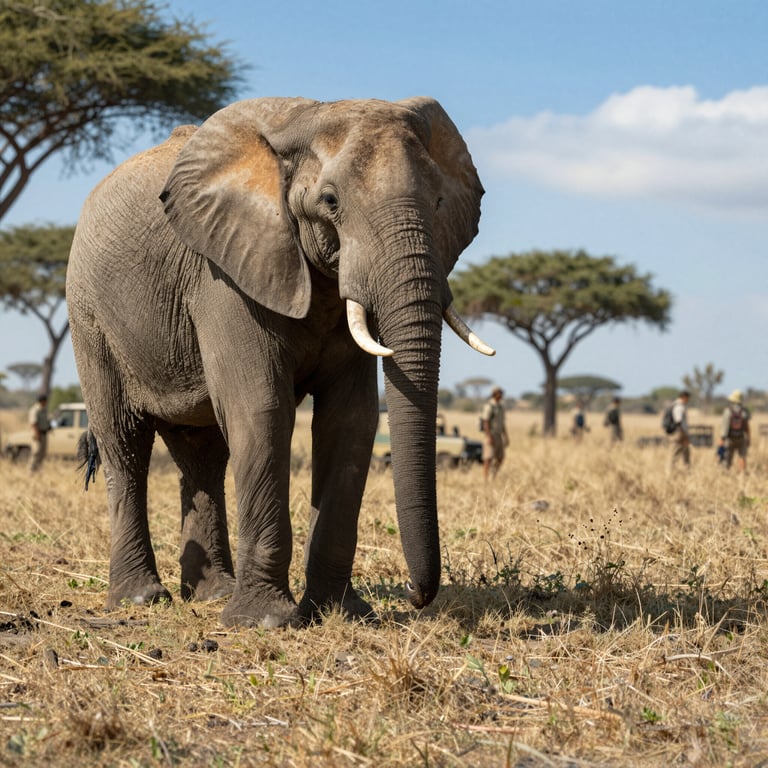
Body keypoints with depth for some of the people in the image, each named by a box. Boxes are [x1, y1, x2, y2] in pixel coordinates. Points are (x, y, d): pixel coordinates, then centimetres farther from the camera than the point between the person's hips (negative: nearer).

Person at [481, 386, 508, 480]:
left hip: (498, 436, 9)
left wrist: (505, 436, 16)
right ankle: (486, 479, -5)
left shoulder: (500, 406, 15)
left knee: (500, 458, 9)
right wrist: (489, 437, -25)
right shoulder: (489, 406, -13)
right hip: (490, 435, -9)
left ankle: (491, 477, 18)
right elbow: (486, 422, -18)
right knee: (488, 458, -8)